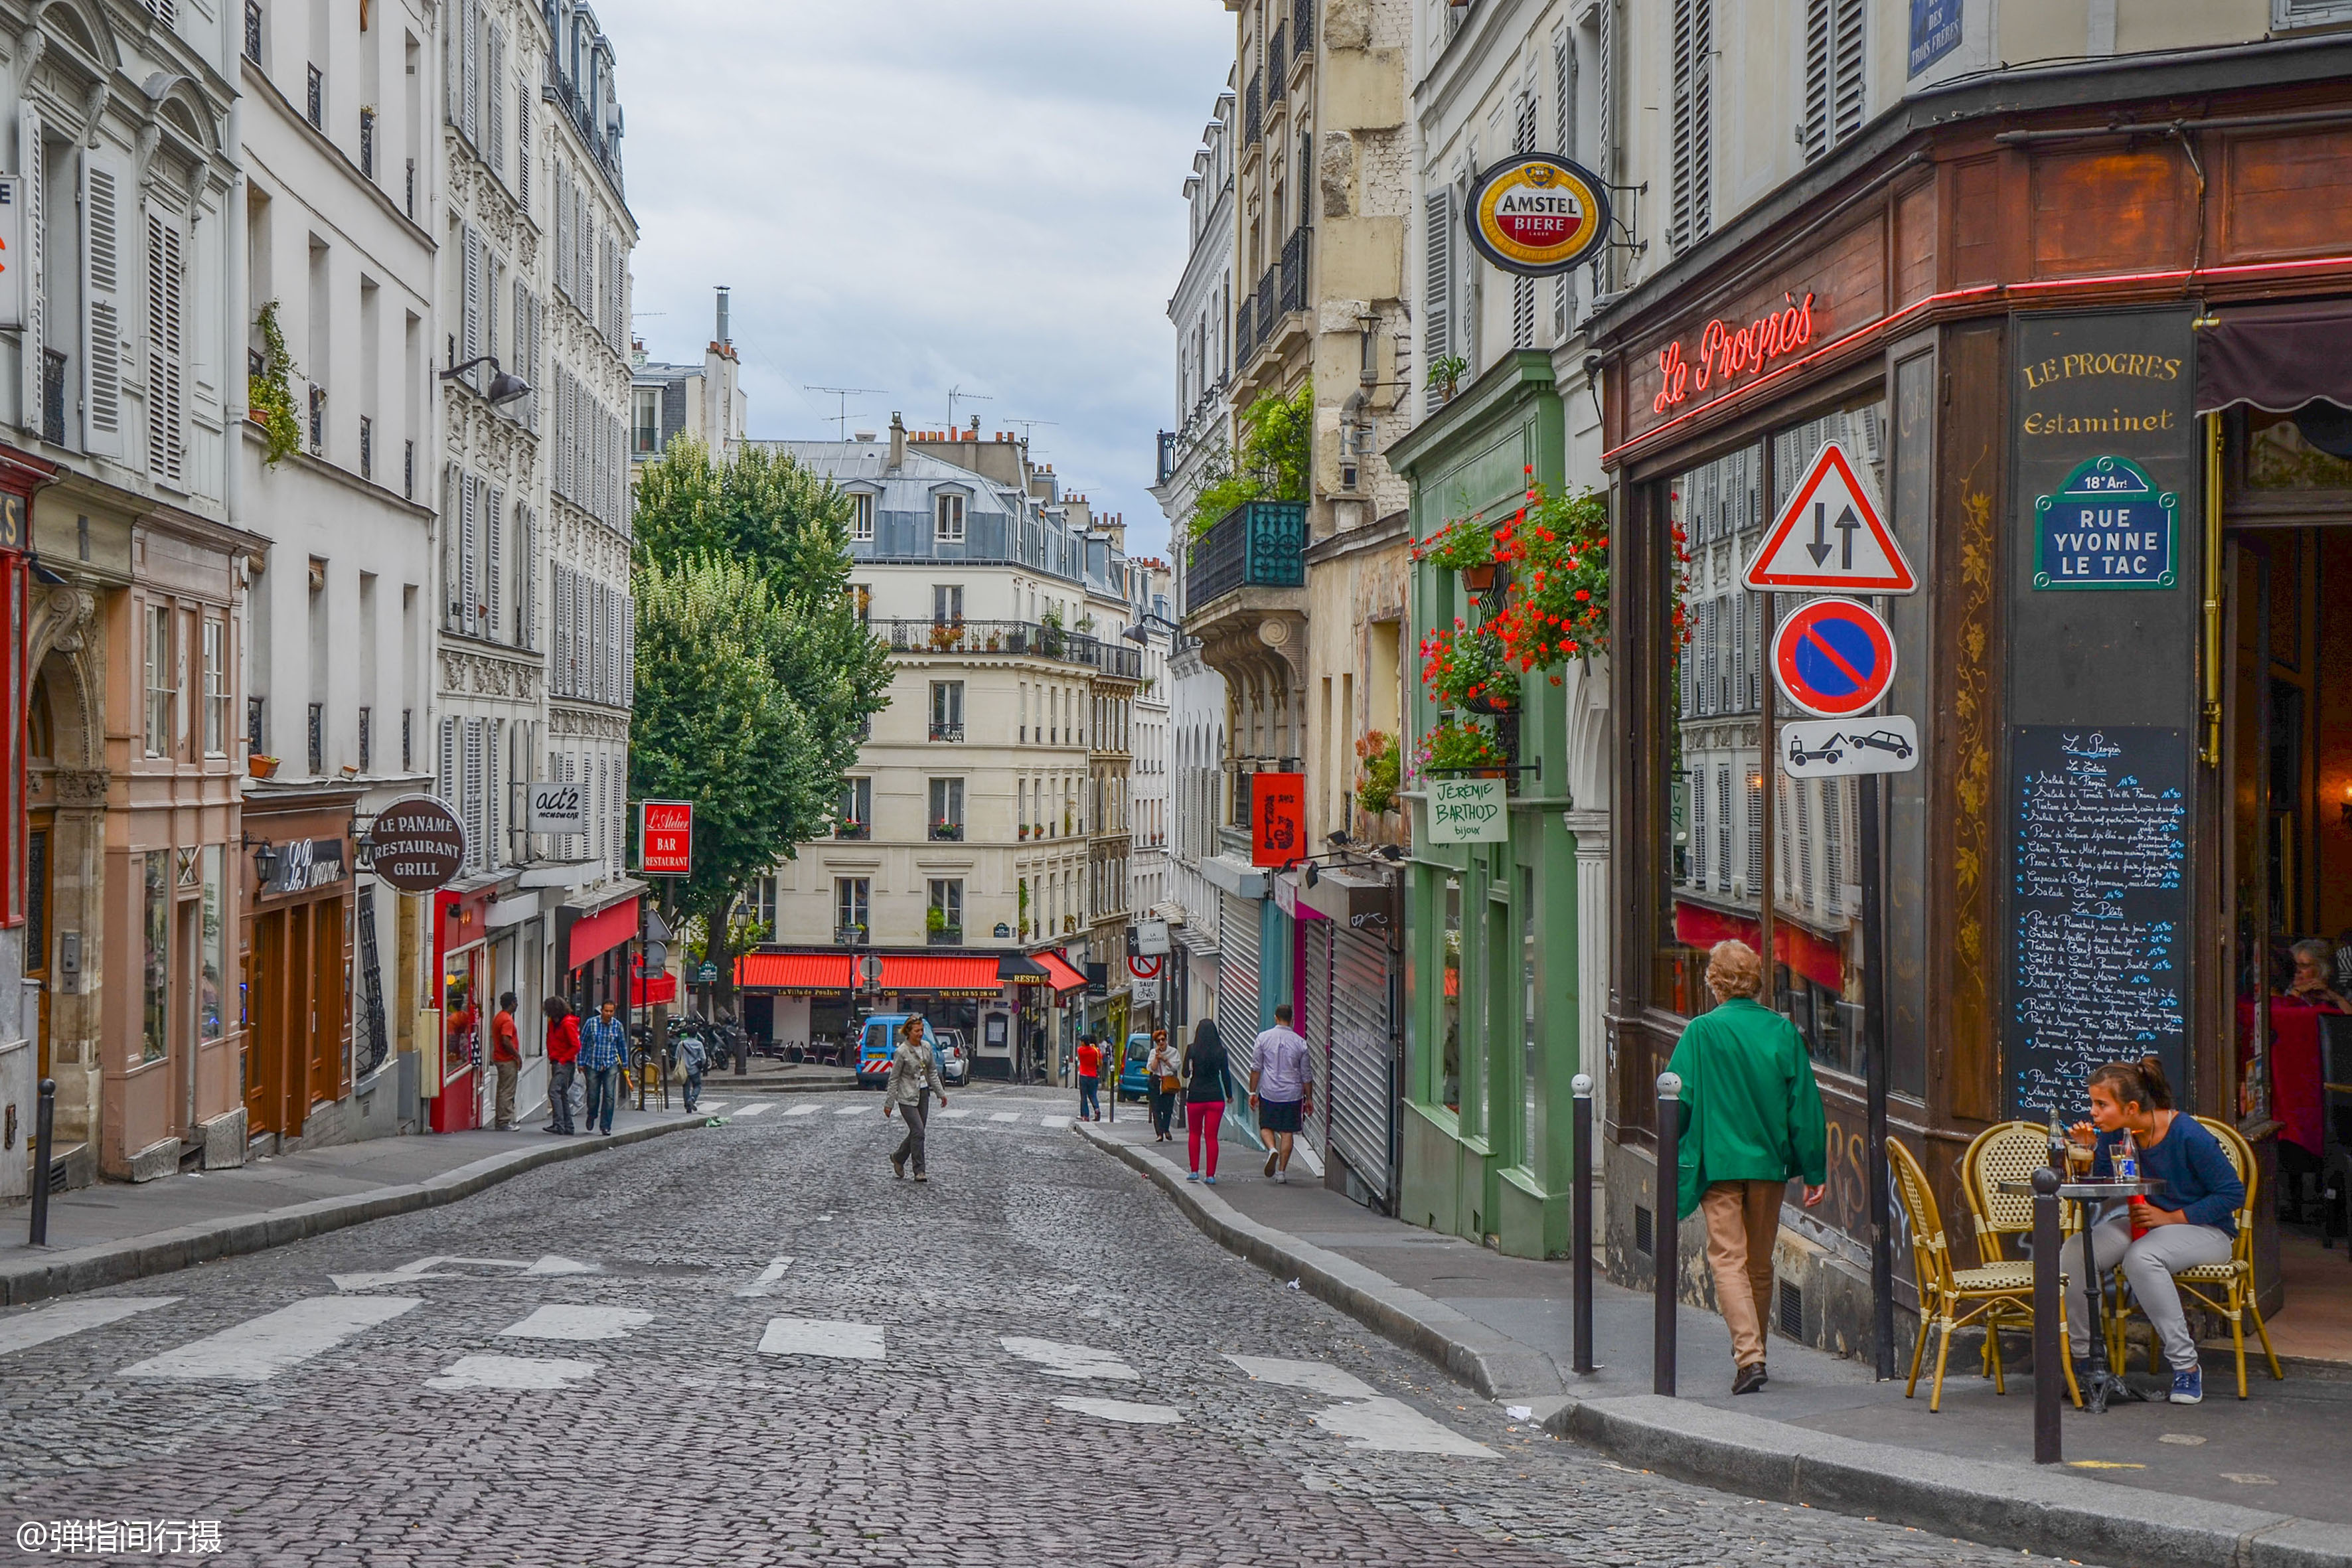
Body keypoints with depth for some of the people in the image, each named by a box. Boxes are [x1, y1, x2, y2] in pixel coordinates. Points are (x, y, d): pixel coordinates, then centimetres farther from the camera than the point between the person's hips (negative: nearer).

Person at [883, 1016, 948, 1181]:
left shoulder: (927, 1047, 3)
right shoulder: (902, 1052, -14)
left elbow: (933, 1072, 14)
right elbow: (894, 1079, -10)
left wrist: (941, 1093, 12)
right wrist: (889, 1103, -8)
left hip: (923, 1094, 6)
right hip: (907, 1097, -6)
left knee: (917, 1132, 10)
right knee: (918, 1132, -11)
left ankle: (898, 1158, 31)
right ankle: (920, 1170, -4)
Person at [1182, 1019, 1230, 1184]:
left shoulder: (1192, 1049, -5)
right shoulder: (1220, 1051, -2)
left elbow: (1186, 1073, -3)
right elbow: (1225, 1075, 2)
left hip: (1195, 1096, -1)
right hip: (1215, 1097, 1)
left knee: (1194, 1134, 17)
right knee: (1212, 1136, 5)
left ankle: (1195, 1171, 11)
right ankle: (1211, 1175, 3)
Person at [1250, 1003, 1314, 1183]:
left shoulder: (1264, 1038, -3)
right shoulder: (1300, 1042, -1)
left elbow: (1256, 1068, -1)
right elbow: (1306, 1075, 3)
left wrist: (1253, 1092, 7)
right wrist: (1309, 1099, 13)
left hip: (1269, 1093, 0)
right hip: (1292, 1094, 0)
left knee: (1266, 1127, 14)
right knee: (1287, 1132, 7)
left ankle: (1272, 1149, -16)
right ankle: (1282, 1171, 5)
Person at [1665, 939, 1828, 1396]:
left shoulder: (1702, 1032, -9)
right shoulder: (1783, 1031, 0)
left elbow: (1676, 1097, -6)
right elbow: (1806, 1104, 2)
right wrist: (1815, 1170, 7)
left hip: (1719, 1163, -4)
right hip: (1770, 1161, 4)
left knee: (1728, 1258, -3)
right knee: (1760, 1263, 16)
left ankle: (1749, 1356, -17)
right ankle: (1753, 1350, 27)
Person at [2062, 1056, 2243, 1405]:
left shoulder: (2188, 1135, -20)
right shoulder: (2114, 1133, -4)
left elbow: (2233, 1193, -15)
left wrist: (2171, 1218, -20)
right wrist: (2091, 1151, -17)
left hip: (2204, 1230, -6)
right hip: (2143, 1224, 6)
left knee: (2141, 1258, -36)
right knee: (2076, 1251, -20)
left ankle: (2186, 1365, -24)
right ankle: (2084, 1355, -6)